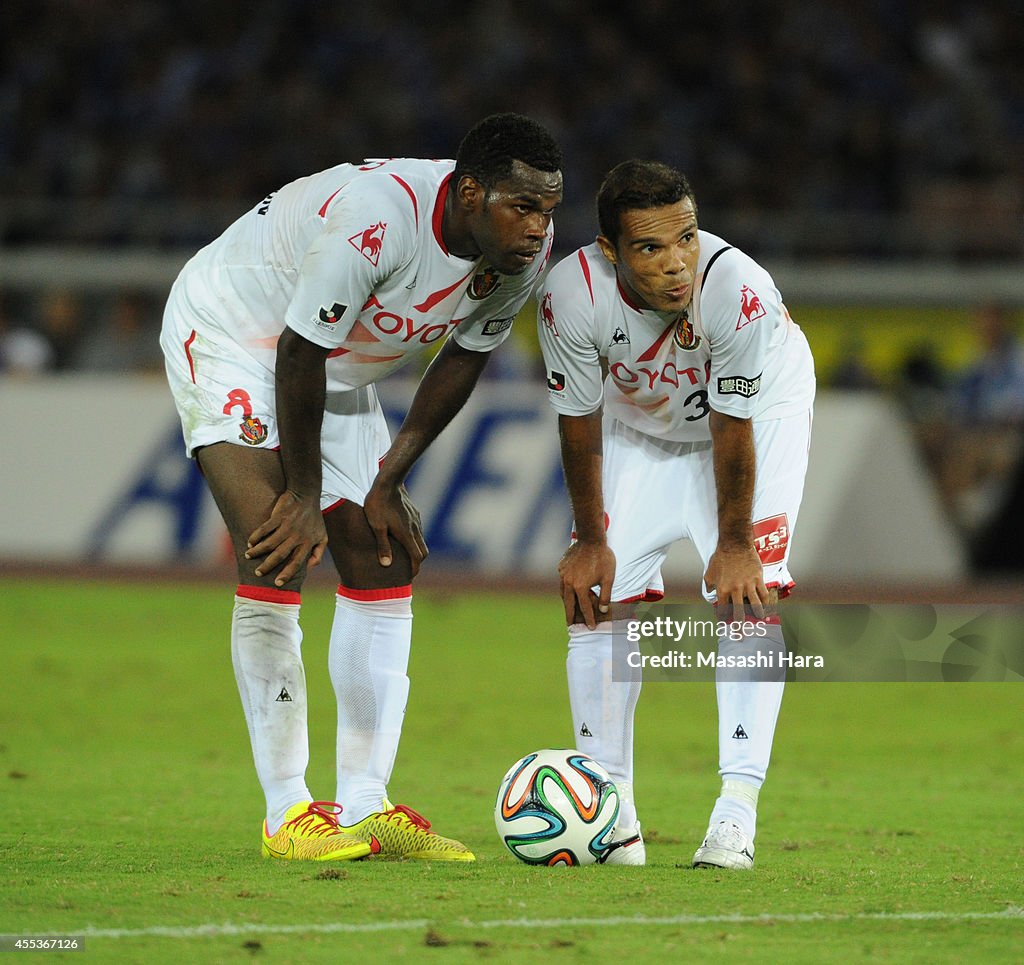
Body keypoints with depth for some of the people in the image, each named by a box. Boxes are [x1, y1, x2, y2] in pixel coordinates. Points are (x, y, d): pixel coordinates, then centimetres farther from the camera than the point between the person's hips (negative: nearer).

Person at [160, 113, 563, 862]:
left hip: (339, 371, 8)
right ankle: (288, 812, -14)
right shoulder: (377, 216, -38)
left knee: (385, 561, 1)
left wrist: (389, 479, -3)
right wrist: (304, 497, -18)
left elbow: (465, 359, 0)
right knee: (276, 561, -19)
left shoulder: (526, 251, -15)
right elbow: (299, 354, -28)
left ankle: (365, 805, 4)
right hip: (230, 338, -8)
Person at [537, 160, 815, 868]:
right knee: (598, 594, -5)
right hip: (639, 424, 3)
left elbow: (732, 430, -26)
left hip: (757, 412, -3)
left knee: (749, 592, -17)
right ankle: (611, 814, 4)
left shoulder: (739, 292, -39)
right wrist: (591, 539, -8)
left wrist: (734, 543, -16)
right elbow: (579, 424, -17)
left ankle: (737, 810, -17)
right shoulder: (573, 295, -33)